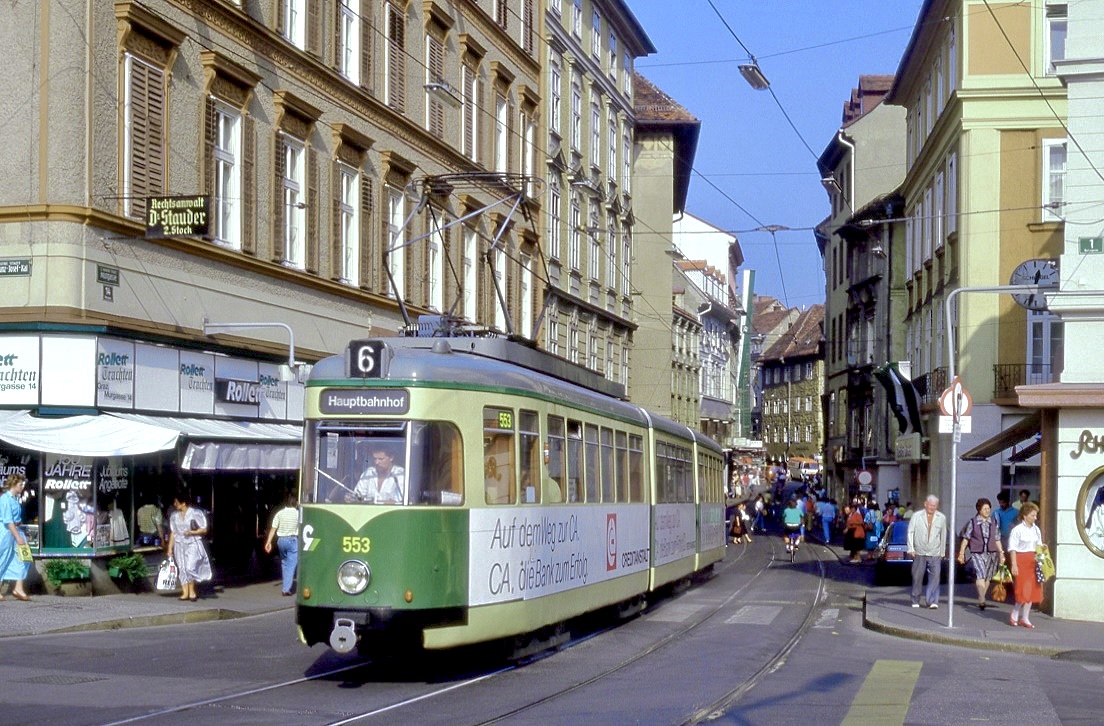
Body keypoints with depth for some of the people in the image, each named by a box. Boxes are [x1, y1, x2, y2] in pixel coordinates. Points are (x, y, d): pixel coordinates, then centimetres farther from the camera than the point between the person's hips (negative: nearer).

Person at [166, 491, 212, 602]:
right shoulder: (174, 515, 8)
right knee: (182, 569, 1)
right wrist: (170, 547, 8)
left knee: (190, 567, -14)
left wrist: (192, 532, -17)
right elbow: (173, 533, 12)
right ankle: (185, 592, 5)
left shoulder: (196, 513, -6)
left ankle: (192, 591, 0)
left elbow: (204, 530, -4)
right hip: (179, 545, 5)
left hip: (193, 544, -5)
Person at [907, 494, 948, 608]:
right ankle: (915, 601, 15)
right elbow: (910, 532, 2)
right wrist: (911, 549, -6)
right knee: (917, 578, 3)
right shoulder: (916, 516, 2)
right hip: (919, 553, 0)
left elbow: (943, 535, 12)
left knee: (935, 577, -11)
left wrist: (942, 552, 13)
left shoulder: (941, 518, 6)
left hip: (935, 554, 1)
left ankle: (932, 601, -11)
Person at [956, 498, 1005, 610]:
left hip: (991, 553, 4)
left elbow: (997, 539, 13)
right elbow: (966, 538, 3)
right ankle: (982, 600, -25)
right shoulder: (973, 522, -1)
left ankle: (981, 600, 21)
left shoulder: (994, 522, 8)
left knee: (987, 577, 8)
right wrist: (961, 553, 3)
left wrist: (1001, 553, 9)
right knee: (980, 574, -19)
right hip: (977, 553, -4)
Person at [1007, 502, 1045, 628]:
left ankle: (1025, 618, 12)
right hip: (1021, 560, -7)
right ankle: (1014, 616, 8)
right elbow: (1012, 548, -11)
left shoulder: (1036, 529, 12)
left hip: (1033, 561, 7)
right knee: (1023, 590, -8)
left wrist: (1041, 547, -2)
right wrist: (1014, 565, -16)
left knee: (1032, 589, 4)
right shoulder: (1017, 530, -9)